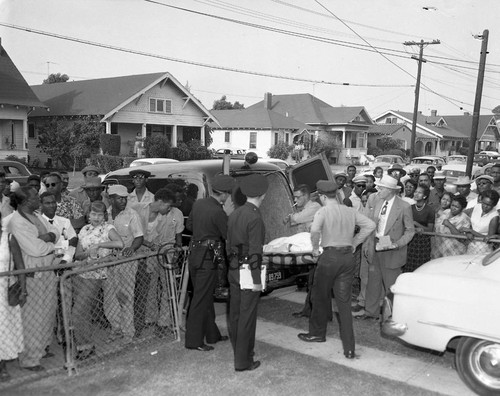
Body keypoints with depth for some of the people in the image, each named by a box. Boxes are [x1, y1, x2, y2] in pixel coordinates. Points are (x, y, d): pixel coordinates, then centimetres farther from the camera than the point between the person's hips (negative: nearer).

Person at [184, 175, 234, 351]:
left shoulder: (198, 204, 5)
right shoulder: (218, 212, -20)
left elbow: (189, 225, 18)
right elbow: (228, 235, -13)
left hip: (194, 255, 9)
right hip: (207, 259, -9)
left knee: (206, 297, 17)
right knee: (201, 299, 0)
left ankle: (212, 334, 30)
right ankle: (193, 341, 8)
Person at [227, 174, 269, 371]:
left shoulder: (235, 214, 7)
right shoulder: (255, 218, -18)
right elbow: (254, 251, -20)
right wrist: (257, 280, -17)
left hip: (234, 269, 8)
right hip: (248, 271, -8)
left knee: (235, 313, 17)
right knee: (247, 316, 1)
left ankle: (238, 352, 34)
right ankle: (243, 361, 10)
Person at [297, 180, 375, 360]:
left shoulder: (323, 211, -8)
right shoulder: (350, 212, 8)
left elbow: (315, 230, -25)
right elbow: (370, 225, 9)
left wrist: (315, 248, -8)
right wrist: (354, 242, 14)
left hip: (330, 256, -5)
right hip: (348, 257, 5)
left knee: (321, 297, 16)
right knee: (344, 302, 8)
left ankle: (317, 333, 33)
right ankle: (349, 348, 6)